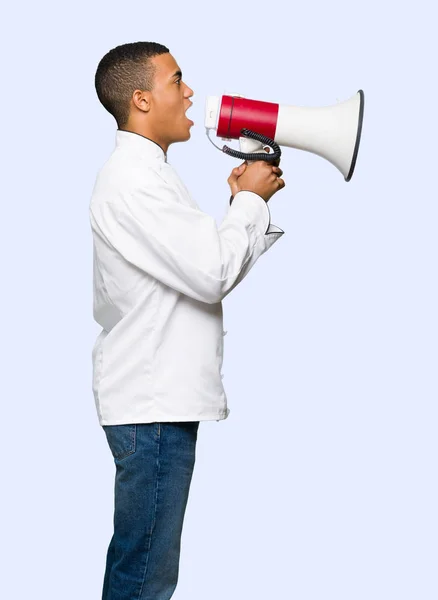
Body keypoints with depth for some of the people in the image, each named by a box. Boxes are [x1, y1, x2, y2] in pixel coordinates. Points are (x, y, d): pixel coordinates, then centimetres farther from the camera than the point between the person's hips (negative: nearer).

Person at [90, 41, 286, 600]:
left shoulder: (149, 173, 18)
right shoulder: (129, 180, -16)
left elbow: (204, 270, 18)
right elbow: (212, 273, -22)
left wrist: (248, 205, 6)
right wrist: (250, 200, -6)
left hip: (163, 394, 10)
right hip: (152, 406, -10)